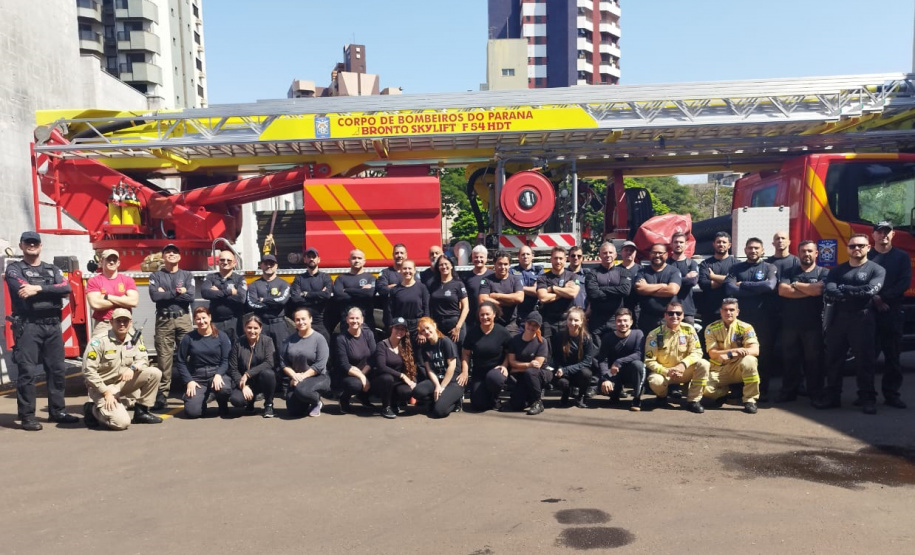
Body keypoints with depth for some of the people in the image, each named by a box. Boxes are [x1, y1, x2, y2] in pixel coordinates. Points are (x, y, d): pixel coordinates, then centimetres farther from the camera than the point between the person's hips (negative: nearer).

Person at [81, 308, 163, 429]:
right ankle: (92, 409, 7)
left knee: (154, 373, -13)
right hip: (103, 386, -6)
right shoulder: (99, 341, -15)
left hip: (123, 383, 6)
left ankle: (141, 411, 1)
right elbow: (88, 371, -16)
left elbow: (143, 359, -1)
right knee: (121, 422, -23)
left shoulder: (134, 339, 2)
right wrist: (106, 392, -19)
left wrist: (132, 368, -26)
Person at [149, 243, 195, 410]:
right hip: (164, 320, 0)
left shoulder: (187, 275, 11)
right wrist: (178, 292, -6)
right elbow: (154, 296, -8)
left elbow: (190, 297, -5)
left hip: (183, 319, 1)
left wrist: (166, 293, -5)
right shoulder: (156, 276, 10)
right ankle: (162, 394, 2)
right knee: (164, 358, -2)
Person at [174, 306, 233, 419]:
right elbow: (180, 362, 4)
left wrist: (218, 375, -20)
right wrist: (189, 381, -7)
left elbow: (226, 360, -2)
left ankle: (223, 406, 2)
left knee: (224, 388, -36)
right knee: (192, 411, -20)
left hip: (218, 373, 0)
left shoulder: (221, 336, 3)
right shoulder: (188, 338, 4)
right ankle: (203, 397, 18)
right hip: (197, 377, 1)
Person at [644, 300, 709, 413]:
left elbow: (696, 352, -10)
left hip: (684, 372, 2)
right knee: (655, 381, -35)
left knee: (703, 364, -25)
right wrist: (666, 371, -26)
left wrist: (683, 364, -28)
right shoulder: (655, 334, -13)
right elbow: (649, 361, -13)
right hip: (663, 372, -2)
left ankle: (693, 401, -13)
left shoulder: (689, 330, -7)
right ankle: (662, 397, 4)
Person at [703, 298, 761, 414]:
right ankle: (725, 392, 9)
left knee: (749, 360, -35)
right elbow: (712, 354, -11)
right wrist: (734, 350, -29)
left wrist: (729, 355, -32)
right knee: (705, 388, -27)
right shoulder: (711, 328, -3)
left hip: (738, 369, -1)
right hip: (718, 369, 1)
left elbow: (755, 351, -18)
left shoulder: (745, 327, -6)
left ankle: (750, 400, -20)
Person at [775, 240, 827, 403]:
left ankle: (815, 393, 15)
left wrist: (795, 284, -4)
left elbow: (818, 289, -16)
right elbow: (782, 290, -6)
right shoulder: (789, 272, 11)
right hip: (790, 323, 2)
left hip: (813, 324, -2)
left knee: (814, 360, 3)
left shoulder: (823, 273, 5)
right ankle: (788, 391, 18)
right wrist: (809, 291, -11)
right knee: (790, 359, 8)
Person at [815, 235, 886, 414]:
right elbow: (829, 292, -6)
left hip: (863, 320, -3)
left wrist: (843, 289, -8)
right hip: (837, 319, 3)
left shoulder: (876, 269, 3)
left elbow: (871, 290, -16)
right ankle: (832, 396, 14)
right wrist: (858, 294, -12)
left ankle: (867, 398, 8)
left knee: (864, 360, -1)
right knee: (833, 359, 6)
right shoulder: (837, 270, 11)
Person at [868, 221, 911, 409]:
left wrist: (883, 297, -12)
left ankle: (892, 394, 10)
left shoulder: (902, 257, 10)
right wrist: (873, 299, -15)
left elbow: (905, 283, -2)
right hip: (868, 311, -1)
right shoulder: (866, 256, 8)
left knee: (892, 355, 4)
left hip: (893, 312, 1)